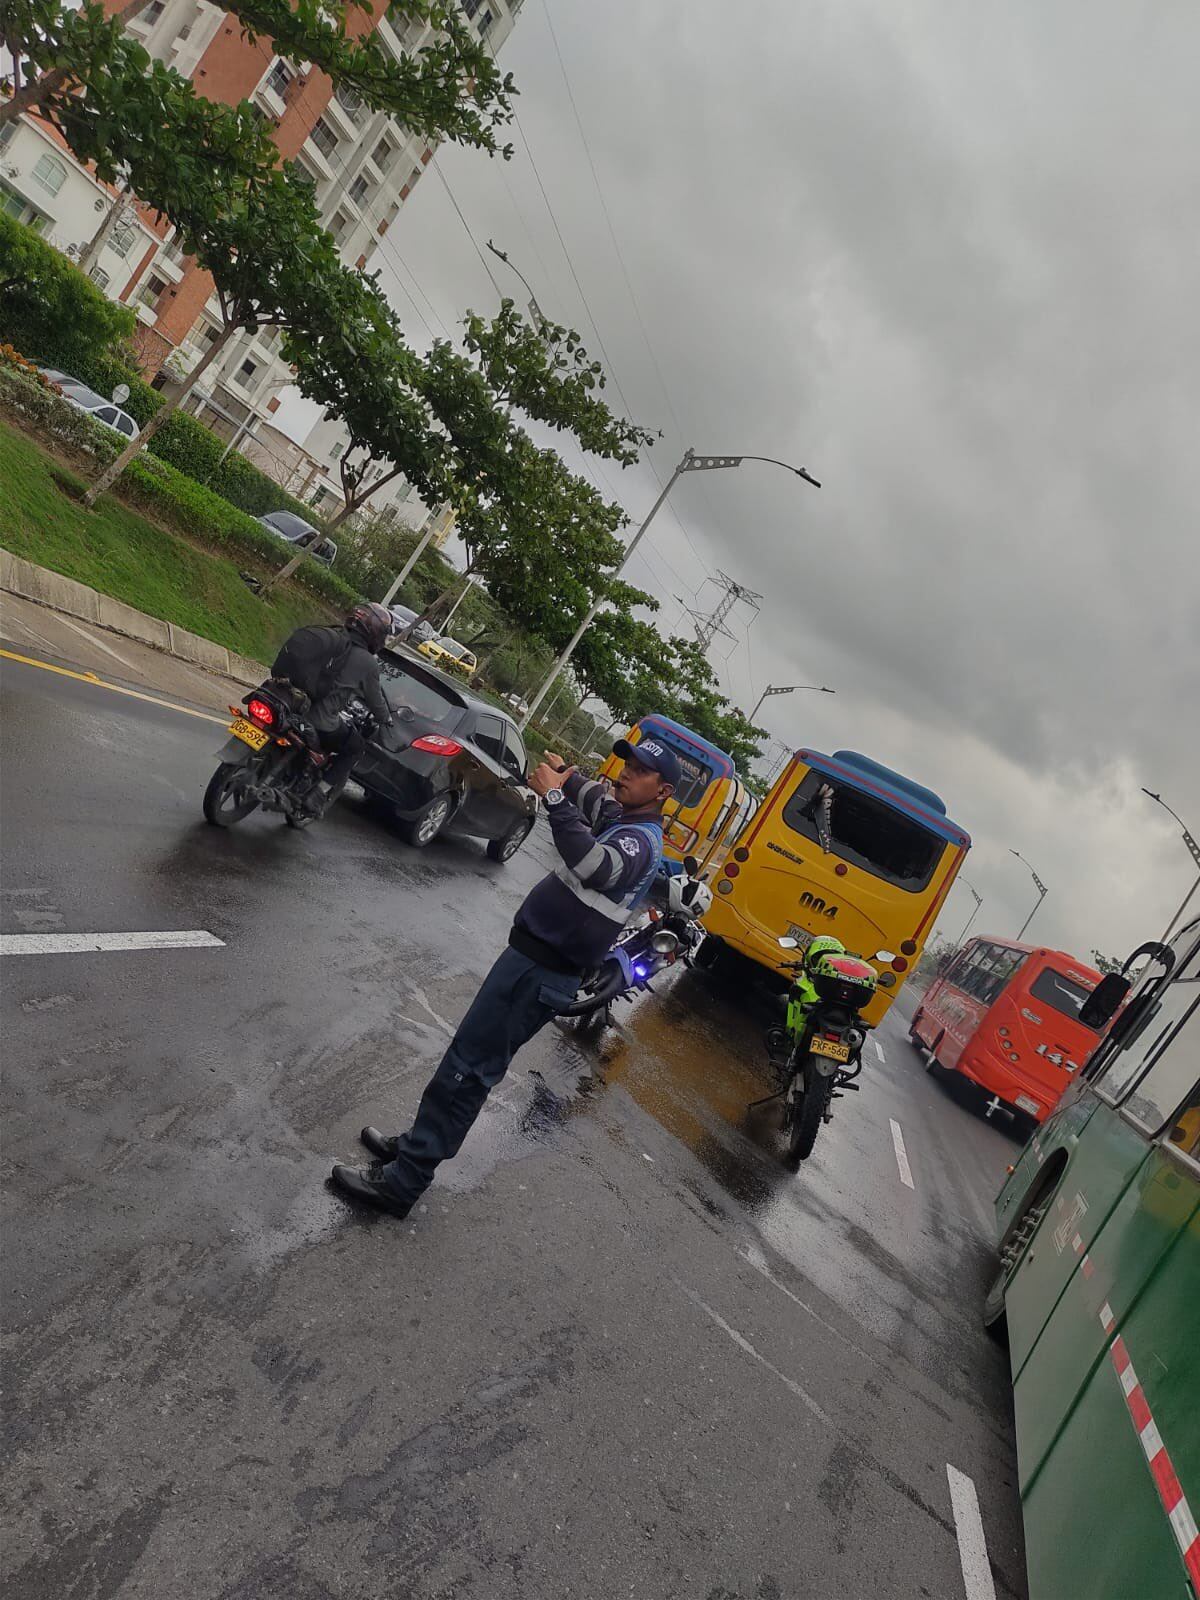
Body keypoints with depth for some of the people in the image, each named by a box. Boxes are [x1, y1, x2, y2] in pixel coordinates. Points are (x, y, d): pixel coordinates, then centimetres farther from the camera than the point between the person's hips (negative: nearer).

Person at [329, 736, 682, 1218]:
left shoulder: (641, 840, -18)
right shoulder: (623, 819, 12)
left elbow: (594, 865, -39)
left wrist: (554, 796, -36)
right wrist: (563, 774, 8)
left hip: (541, 971, -10)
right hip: (534, 957, 10)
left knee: (467, 1069, -6)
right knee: (475, 1064, 19)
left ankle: (401, 1183, 2)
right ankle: (418, 1143, 33)